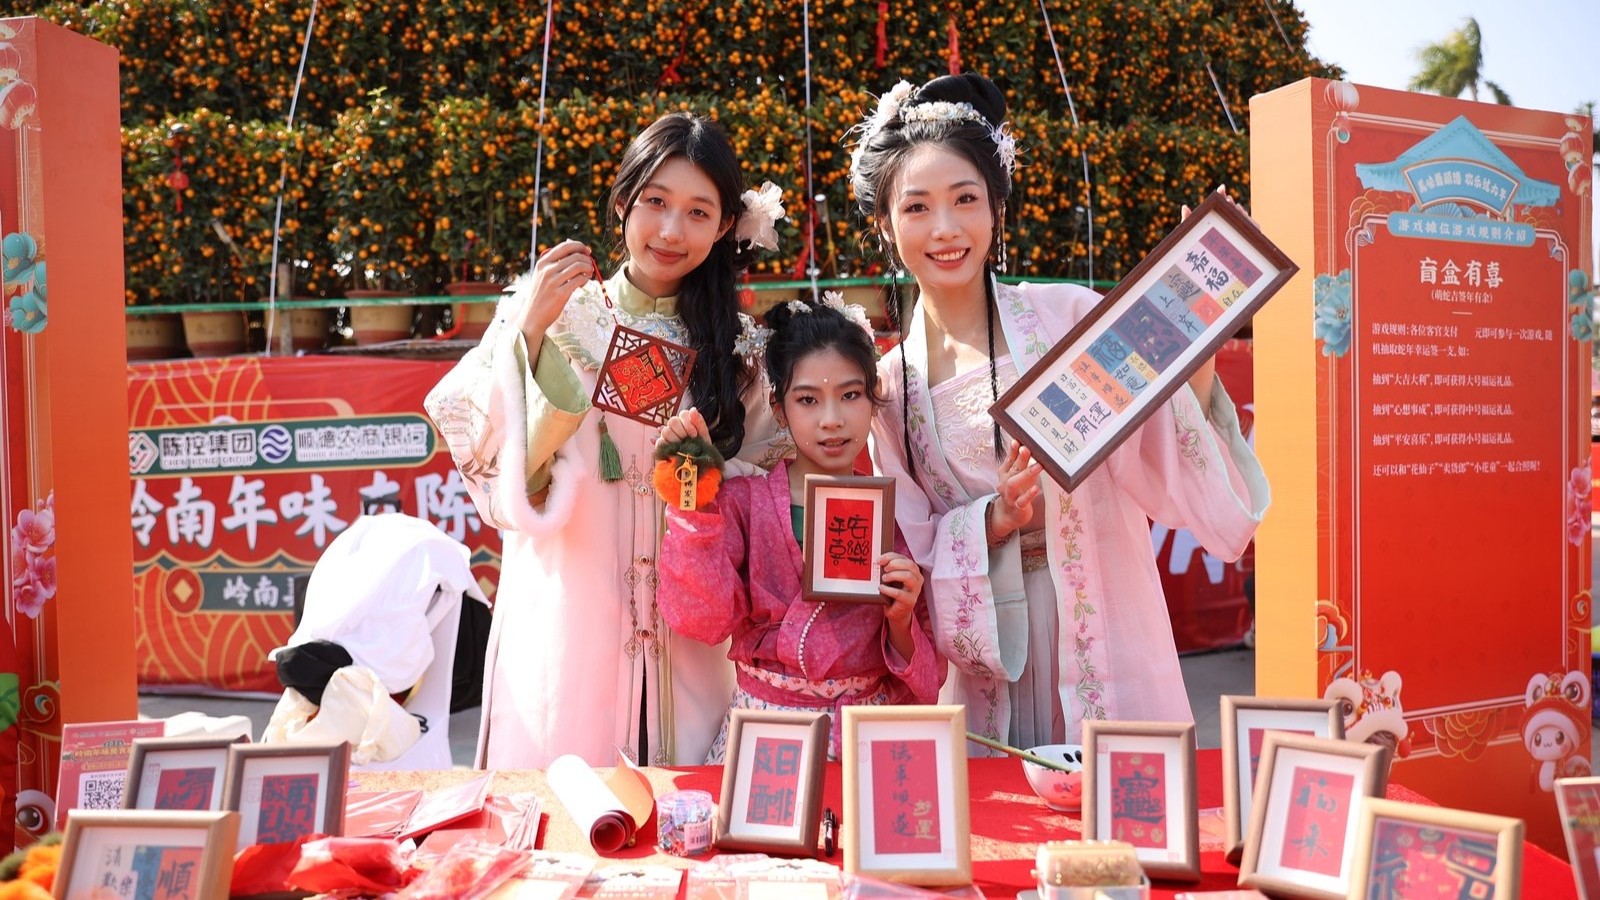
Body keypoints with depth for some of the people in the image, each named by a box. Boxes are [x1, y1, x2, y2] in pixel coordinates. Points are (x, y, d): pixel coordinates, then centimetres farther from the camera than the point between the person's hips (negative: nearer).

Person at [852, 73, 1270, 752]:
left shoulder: (1071, 316, -5)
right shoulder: (886, 386, 2)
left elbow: (1169, 480, -9)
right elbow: (909, 562, 1)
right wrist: (993, 519, -15)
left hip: (1110, 658, -1)